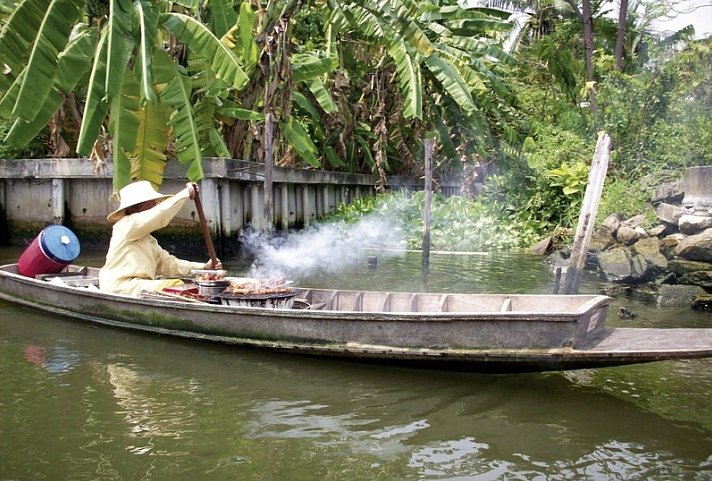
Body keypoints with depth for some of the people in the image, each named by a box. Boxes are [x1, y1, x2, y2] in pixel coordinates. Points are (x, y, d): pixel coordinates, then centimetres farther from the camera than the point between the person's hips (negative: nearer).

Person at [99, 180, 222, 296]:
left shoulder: (149, 240, 24)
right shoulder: (126, 225, -5)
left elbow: (167, 263, 18)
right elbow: (161, 214, -19)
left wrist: (203, 267, 7)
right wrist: (186, 193, -12)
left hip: (142, 286, 9)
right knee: (175, 285, -24)